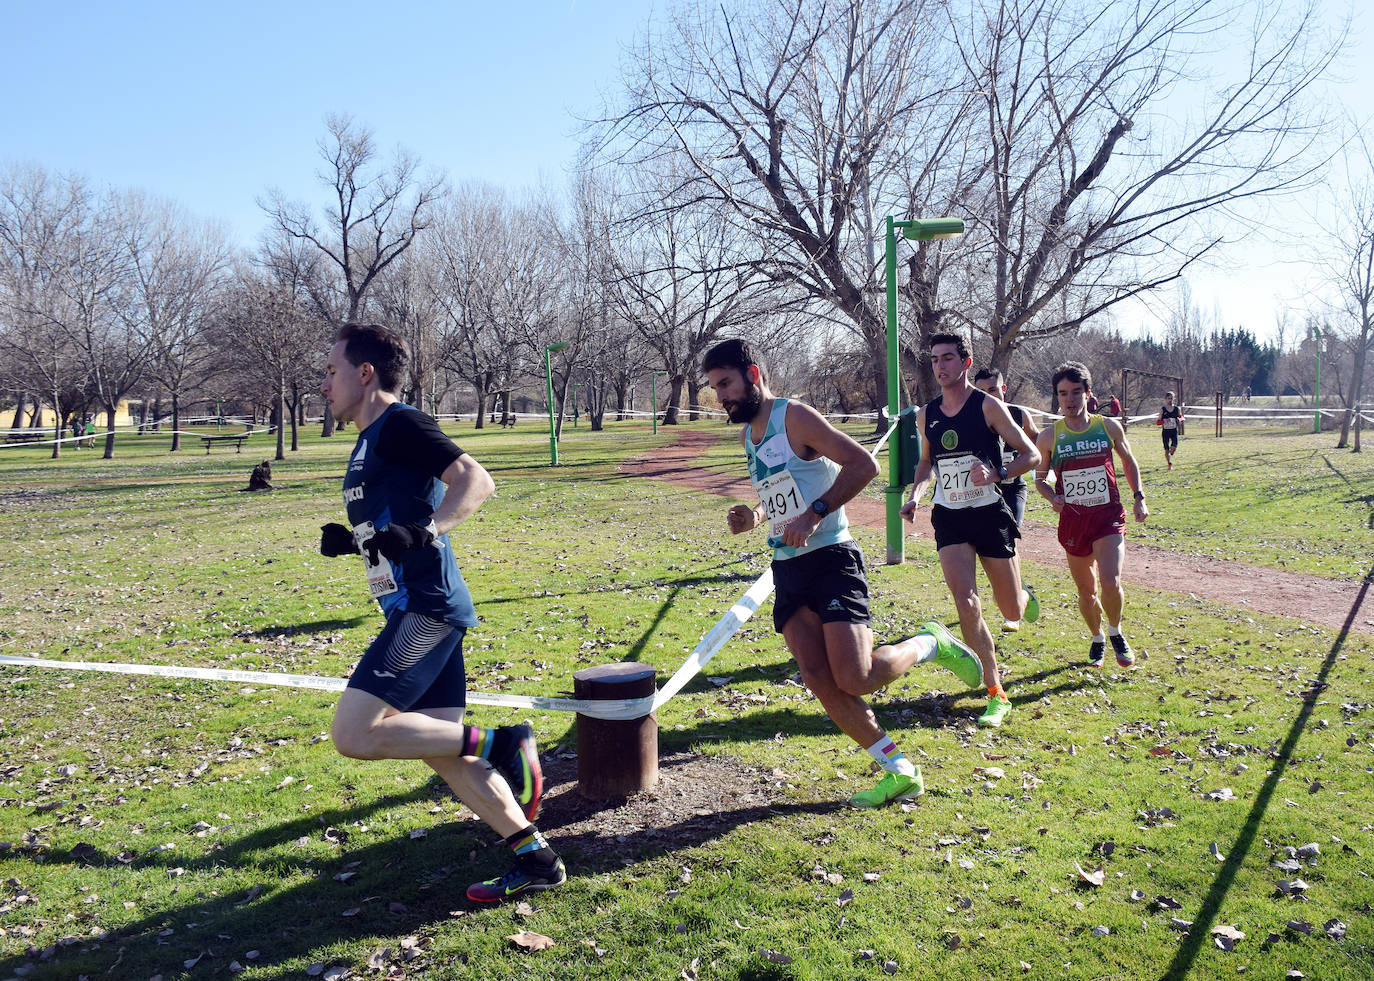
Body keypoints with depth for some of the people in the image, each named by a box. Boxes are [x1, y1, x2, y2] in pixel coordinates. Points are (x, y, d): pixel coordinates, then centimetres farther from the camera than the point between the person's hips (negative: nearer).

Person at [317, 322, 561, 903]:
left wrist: (424, 532, -32)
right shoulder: (368, 442, 22)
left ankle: (497, 744, -6)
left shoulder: (399, 424, -7)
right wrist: (347, 541, 12)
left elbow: (476, 480, -19)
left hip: (427, 608, -10)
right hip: (413, 611, 10)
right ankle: (537, 859, 13)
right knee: (441, 751, 9)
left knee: (353, 734, -16)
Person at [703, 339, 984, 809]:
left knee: (854, 679, -18)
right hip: (787, 568, 8)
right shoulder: (747, 436, 15)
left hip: (830, 558, -8)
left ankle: (929, 644, 12)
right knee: (819, 681, -2)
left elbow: (863, 464, -17)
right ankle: (899, 770, 11)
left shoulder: (794, 417, -10)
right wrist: (756, 515, 8)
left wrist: (815, 514, -23)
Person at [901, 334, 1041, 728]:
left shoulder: (988, 407, -8)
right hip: (949, 518, 3)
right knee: (966, 603, -15)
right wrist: (915, 494, 4)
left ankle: (1025, 597, 47)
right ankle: (996, 694, -5)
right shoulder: (926, 414, 5)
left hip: (990, 514, -2)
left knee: (1012, 611, 6)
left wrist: (996, 474, -23)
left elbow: (1031, 455, -5)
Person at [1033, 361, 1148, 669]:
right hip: (1072, 520, 1)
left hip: (1109, 516, -1)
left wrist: (1139, 497, 11)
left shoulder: (1109, 427, 1)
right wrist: (1053, 497, -11)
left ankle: (1116, 632, 11)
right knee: (1086, 591, 11)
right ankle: (1097, 639, 38)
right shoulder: (1048, 438, -2)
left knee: (1110, 583, -19)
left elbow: (1128, 460, 17)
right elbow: (1040, 478, 9)